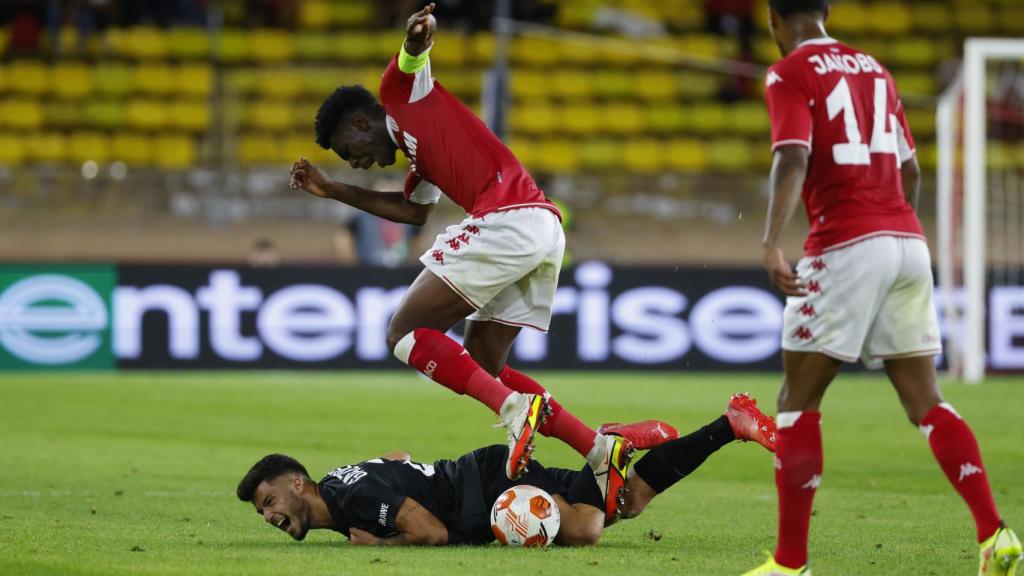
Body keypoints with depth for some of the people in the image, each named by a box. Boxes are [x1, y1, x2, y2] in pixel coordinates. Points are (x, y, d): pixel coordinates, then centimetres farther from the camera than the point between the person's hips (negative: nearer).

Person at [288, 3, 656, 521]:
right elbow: (413, 211, 45)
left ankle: (514, 407, -23)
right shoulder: (417, 153, 33)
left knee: (405, 332, -4)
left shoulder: (403, 94, 9)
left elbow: (414, 53, -11)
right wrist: (333, 191, 45)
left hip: (507, 221, -10)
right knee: (480, 367, 14)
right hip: (545, 230, 10)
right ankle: (598, 447, 0)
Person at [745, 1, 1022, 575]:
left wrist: (772, 244, -27)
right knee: (926, 401, 8)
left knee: (798, 401, 2)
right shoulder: (873, 68, 19)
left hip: (845, 247, -6)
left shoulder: (790, 74, -1)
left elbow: (793, 159, -17)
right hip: (908, 242, 6)